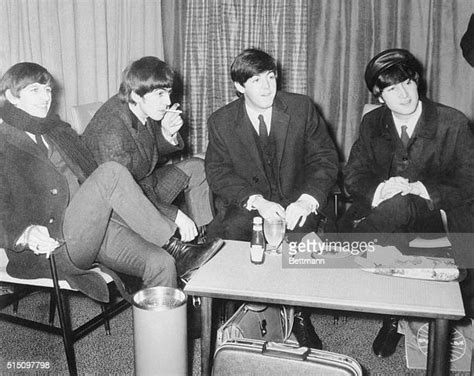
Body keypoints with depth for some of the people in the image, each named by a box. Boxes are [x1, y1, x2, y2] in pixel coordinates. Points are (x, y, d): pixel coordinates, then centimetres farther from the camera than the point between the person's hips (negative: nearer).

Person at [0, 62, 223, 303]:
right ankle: (175, 249, -20)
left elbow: (92, 179, 20)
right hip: (53, 245, -7)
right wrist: (26, 235, -28)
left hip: (93, 227, 7)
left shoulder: (59, 131, 22)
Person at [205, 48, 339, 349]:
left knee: (299, 229, -32)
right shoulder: (221, 122, 0)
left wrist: (306, 200, -21)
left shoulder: (302, 108, 0)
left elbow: (325, 158, -3)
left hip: (295, 203, 0)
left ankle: (301, 316, -12)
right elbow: (219, 174, -7)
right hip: (248, 205, 0)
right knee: (233, 228, -32)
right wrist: (257, 201, -25)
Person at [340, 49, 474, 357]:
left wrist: (420, 190, -19)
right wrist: (377, 190, -20)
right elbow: (353, 174, 3)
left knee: (396, 205, -36)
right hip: (380, 210, 3)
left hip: (430, 219, -3)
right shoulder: (372, 123, 7)